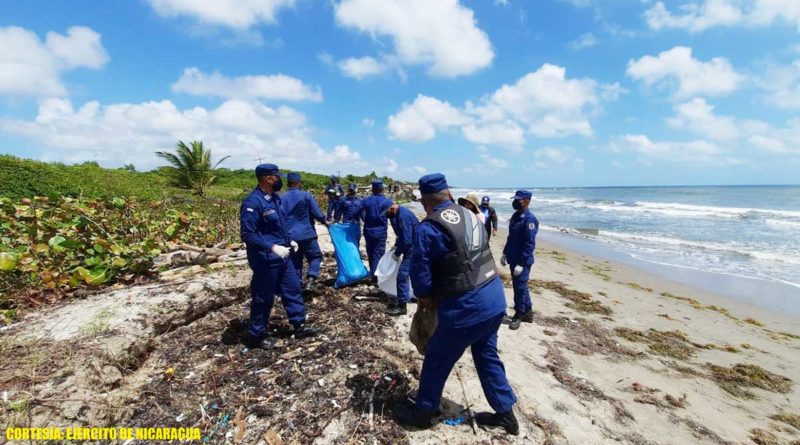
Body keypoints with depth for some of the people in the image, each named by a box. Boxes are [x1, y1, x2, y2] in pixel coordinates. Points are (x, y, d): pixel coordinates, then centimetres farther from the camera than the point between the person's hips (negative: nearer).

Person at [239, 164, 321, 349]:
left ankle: (300, 326, 27)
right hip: (265, 260, -9)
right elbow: (247, 234, -23)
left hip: (282, 256, 9)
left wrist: (289, 240, 11)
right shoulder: (252, 202, -20)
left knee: (293, 289, 14)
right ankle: (256, 335, 24)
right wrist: (272, 247, -26)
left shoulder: (274, 198, 9)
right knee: (263, 298, 5)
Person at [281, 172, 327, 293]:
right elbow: (317, 213, -7)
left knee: (295, 261, 13)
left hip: (290, 236, 5)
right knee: (315, 256, 7)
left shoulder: (282, 198, 6)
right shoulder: (306, 195, -6)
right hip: (306, 234, -4)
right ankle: (310, 281, -10)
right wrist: (324, 221, 12)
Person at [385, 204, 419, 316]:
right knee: (403, 273, 18)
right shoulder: (398, 214, 4)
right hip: (410, 247, 10)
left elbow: (406, 240, -27)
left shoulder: (403, 216, -28)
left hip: (414, 249, -10)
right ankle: (402, 298, 33)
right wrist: (396, 246, 10)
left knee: (402, 274, -7)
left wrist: (397, 253, -13)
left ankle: (402, 306, 3)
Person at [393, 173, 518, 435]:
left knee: (437, 359, 13)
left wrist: (425, 297, 9)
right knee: (487, 356, 25)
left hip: (466, 307, -8)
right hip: (495, 298, 8)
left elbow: (420, 271, -12)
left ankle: (423, 412, 33)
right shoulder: (470, 216, 8)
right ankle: (506, 414, 40)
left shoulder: (428, 229, -16)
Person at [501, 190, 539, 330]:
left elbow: (529, 244, -22)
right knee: (520, 287, 17)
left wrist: (521, 263, -23)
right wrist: (505, 253, 18)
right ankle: (527, 313, 30)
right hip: (513, 259, 9)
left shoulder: (529, 219, -18)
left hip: (522, 261, -9)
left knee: (520, 288, 1)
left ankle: (519, 315, 16)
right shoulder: (515, 216, 10)